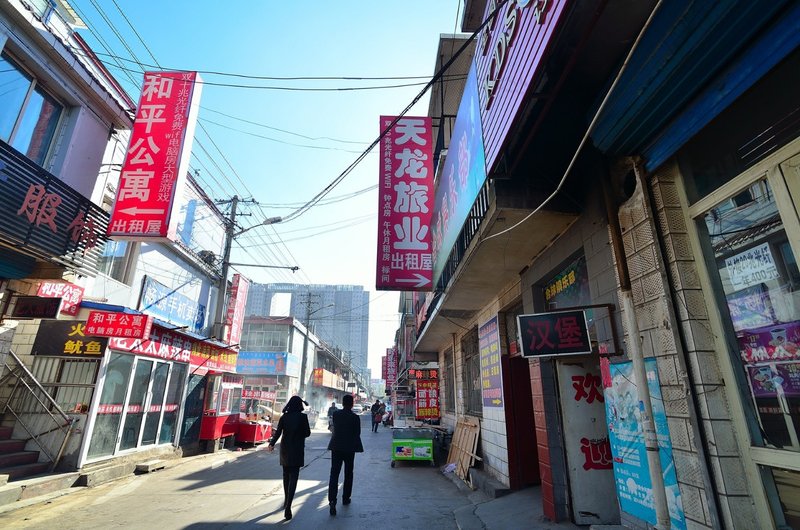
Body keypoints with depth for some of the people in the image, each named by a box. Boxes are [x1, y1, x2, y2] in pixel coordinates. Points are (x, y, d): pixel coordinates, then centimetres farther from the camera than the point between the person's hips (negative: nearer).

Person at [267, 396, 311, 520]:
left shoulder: (284, 417, -3)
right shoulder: (303, 417, -10)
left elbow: (278, 433, -6)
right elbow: (307, 433, -4)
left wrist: (271, 444, 5)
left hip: (285, 449, 4)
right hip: (297, 450, -3)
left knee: (286, 475, 21)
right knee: (293, 476, -2)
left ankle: (286, 501, 36)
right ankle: (288, 506, -15)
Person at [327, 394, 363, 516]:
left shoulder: (335, 414, -5)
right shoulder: (355, 417, -12)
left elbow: (334, 428, 7)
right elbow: (357, 433, -4)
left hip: (336, 447, 1)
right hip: (349, 448, -1)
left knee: (334, 474, 0)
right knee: (348, 474, 17)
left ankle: (332, 500, -14)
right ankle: (345, 498, 27)